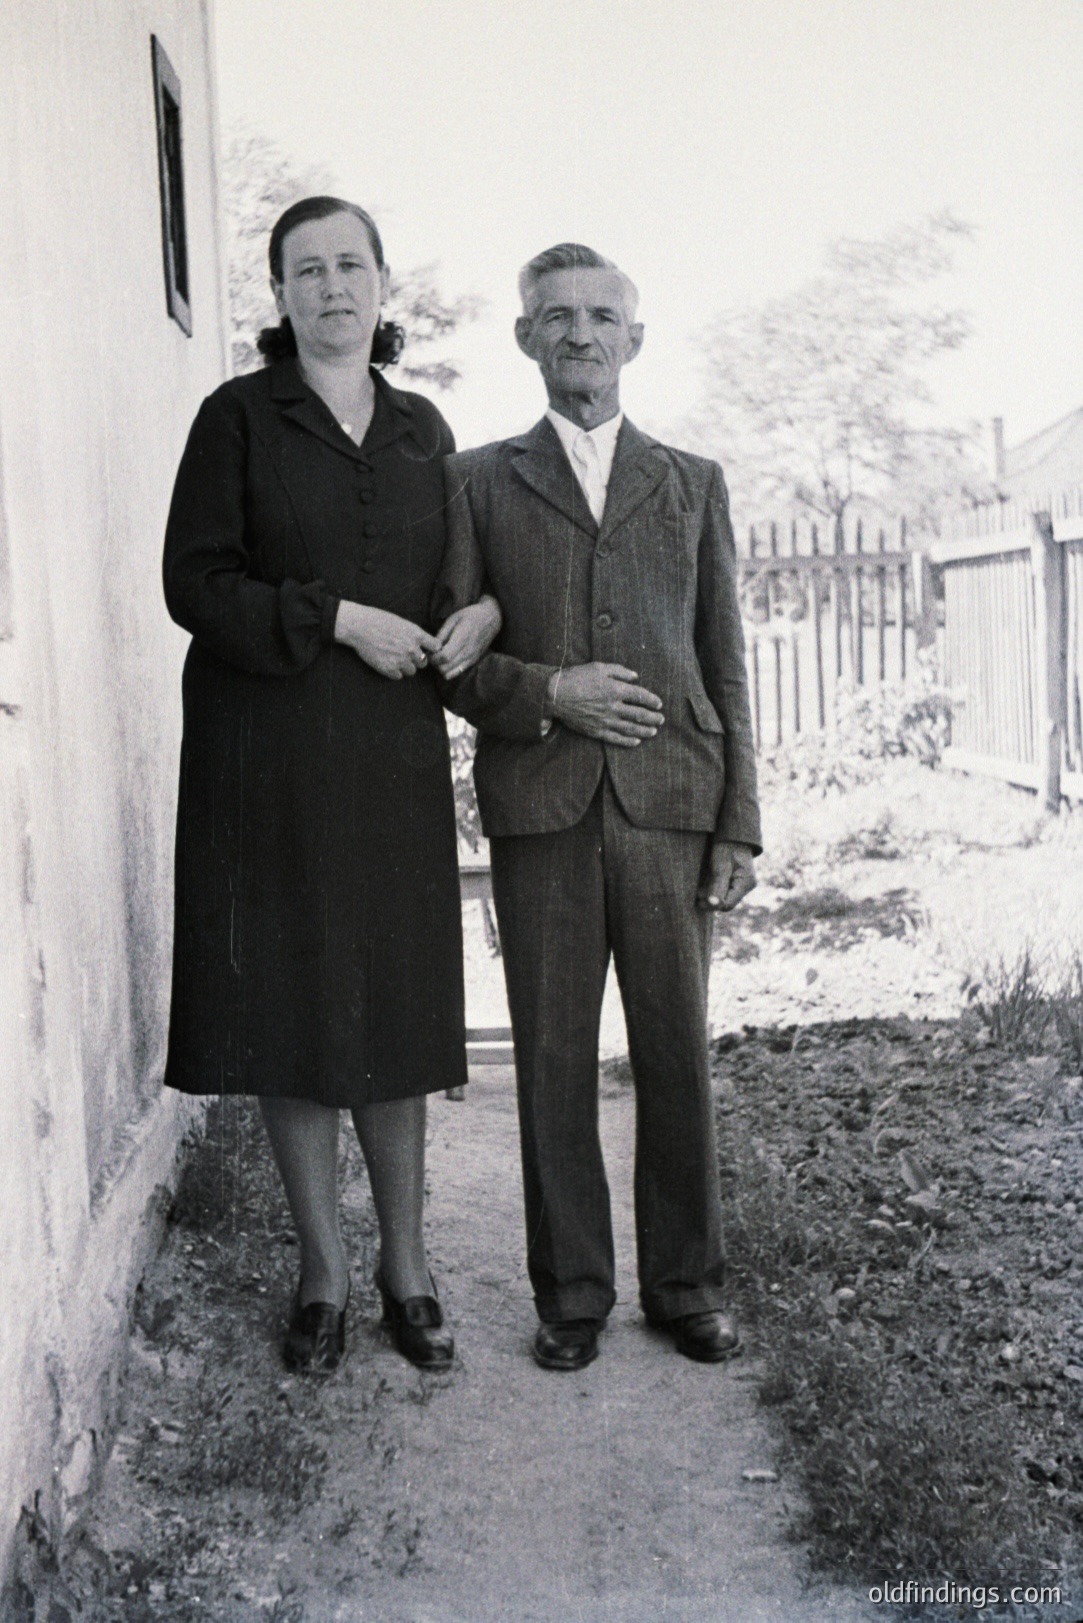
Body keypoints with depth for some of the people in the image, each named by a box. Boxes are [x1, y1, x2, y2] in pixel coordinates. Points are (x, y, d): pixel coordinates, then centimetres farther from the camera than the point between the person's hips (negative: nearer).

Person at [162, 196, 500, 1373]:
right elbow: (194, 583, -6)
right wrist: (337, 620, -15)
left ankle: (406, 1262, 18)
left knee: (396, 1002, 5)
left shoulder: (422, 430, 11)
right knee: (291, 1002, 2)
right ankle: (323, 1269, 17)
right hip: (269, 757, -3)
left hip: (394, 755, 3)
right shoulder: (238, 417, 0)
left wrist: (484, 611, -3)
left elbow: (461, 566, 20)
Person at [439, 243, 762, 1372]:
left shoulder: (692, 486, 15)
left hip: (668, 808, 1)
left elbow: (725, 667, 11)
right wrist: (545, 694, -12)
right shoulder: (478, 483, 11)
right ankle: (571, 1290, 18)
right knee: (553, 1059, 4)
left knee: (676, 1053, 5)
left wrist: (739, 828, 4)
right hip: (540, 811, -1)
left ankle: (687, 1281, 21)